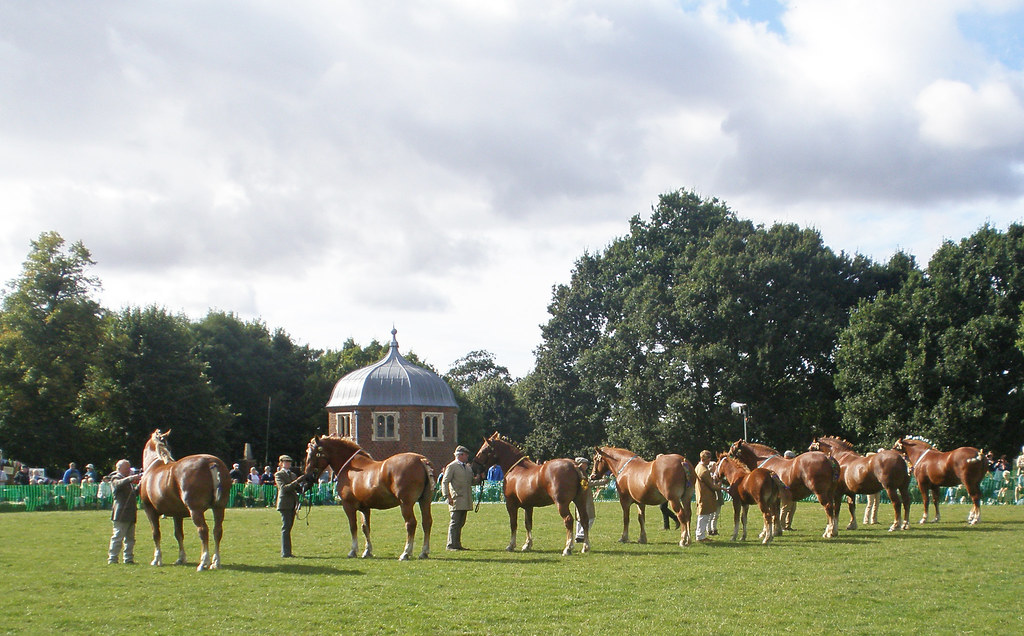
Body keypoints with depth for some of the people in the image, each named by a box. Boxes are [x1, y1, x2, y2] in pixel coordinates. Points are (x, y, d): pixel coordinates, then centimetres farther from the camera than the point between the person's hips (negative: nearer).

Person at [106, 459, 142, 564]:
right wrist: (131, 478, -35)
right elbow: (119, 484, -27)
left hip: (130, 514, 9)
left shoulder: (128, 480, 22)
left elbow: (135, 492, 28)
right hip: (121, 515, -9)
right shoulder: (115, 479, -4)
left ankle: (129, 559, 15)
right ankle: (112, 559, -4)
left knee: (130, 538, 10)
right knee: (118, 537, -8)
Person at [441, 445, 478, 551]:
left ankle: (457, 544, 15)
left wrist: (478, 478, 3)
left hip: (466, 500, 7)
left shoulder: (468, 467, 20)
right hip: (456, 499, -7)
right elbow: (445, 482, -9)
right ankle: (451, 545, -5)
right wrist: (448, 496, -17)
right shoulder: (451, 467, -4)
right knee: (455, 522, -7)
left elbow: (471, 481, 24)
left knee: (461, 522, 10)